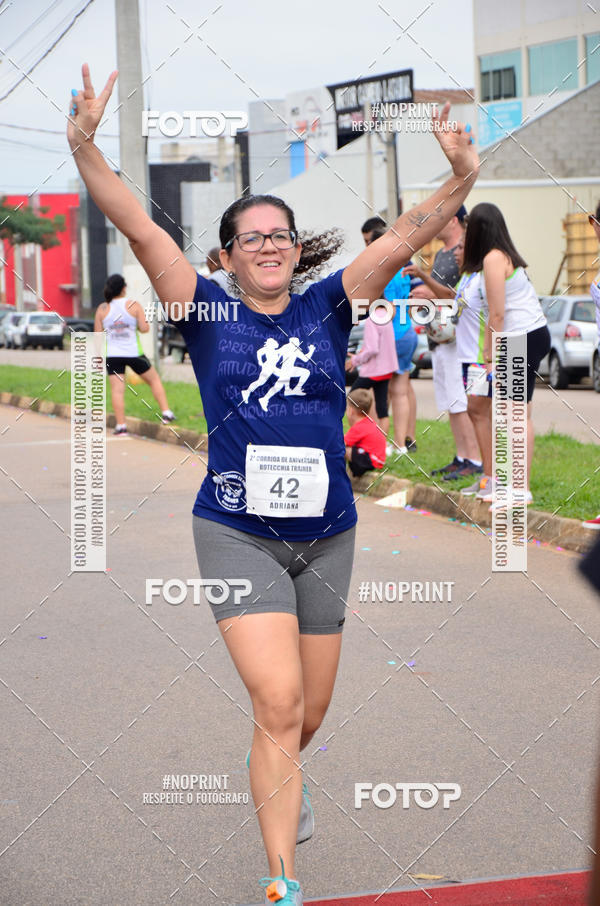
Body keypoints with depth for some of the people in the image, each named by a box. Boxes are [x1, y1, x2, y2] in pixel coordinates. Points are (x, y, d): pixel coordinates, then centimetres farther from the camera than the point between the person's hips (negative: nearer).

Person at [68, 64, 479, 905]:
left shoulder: (327, 305, 4)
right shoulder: (208, 311, -1)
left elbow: (403, 238, -6)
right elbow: (138, 227, -12)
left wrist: (460, 181, -22)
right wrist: (85, 148, -25)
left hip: (328, 533, 3)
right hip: (238, 534, -3)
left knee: (308, 710, 16)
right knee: (277, 703, -15)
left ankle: (284, 775, 52)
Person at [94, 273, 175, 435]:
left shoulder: (102, 309, -2)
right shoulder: (134, 305, -6)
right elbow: (145, 328, -9)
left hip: (112, 355, 1)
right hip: (133, 353, -1)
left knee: (117, 390, 0)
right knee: (154, 379, 17)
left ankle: (120, 425, -4)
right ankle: (166, 413, 14)